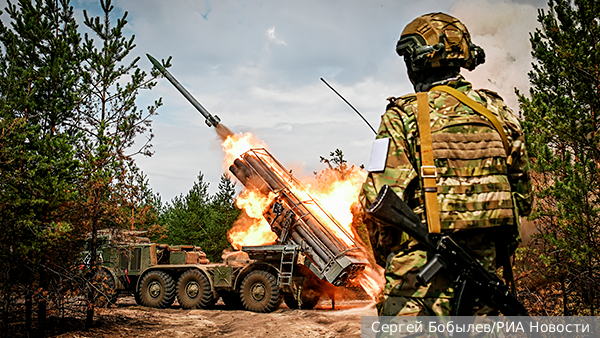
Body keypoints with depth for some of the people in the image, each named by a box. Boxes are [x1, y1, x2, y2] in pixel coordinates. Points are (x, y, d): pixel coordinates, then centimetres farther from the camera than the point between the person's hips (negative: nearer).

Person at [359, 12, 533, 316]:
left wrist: (385, 254, 5)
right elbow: (523, 196, 12)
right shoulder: (498, 111, 7)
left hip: (421, 276, -5)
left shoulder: (403, 116, -8)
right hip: (483, 267, 5)